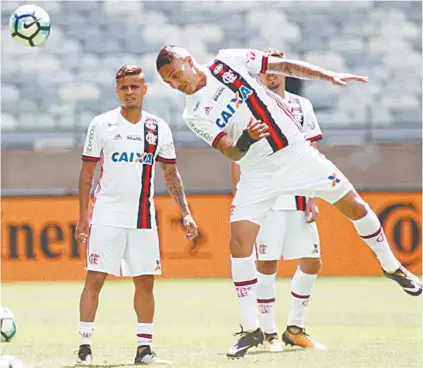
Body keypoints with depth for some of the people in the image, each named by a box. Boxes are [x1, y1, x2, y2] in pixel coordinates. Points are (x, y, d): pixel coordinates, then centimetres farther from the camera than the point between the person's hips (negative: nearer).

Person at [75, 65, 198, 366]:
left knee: (145, 282, 2)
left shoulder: (159, 128, 7)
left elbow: (171, 174, 12)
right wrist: (83, 216, -4)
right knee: (95, 278, -7)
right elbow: (87, 172, 2)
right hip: (107, 217, -3)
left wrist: (186, 214, 4)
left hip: (143, 220, 3)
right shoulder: (102, 124, 0)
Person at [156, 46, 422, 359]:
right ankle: (251, 329, -4)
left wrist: (329, 76, -3)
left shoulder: (228, 62, -4)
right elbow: (232, 154, -12)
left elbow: (284, 66, 3)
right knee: (239, 242, -14)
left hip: (297, 153, 0)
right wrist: (247, 139, -34)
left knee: (355, 207, 1)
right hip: (258, 172, 0)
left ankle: (391, 266, 27)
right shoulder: (194, 115, -5)